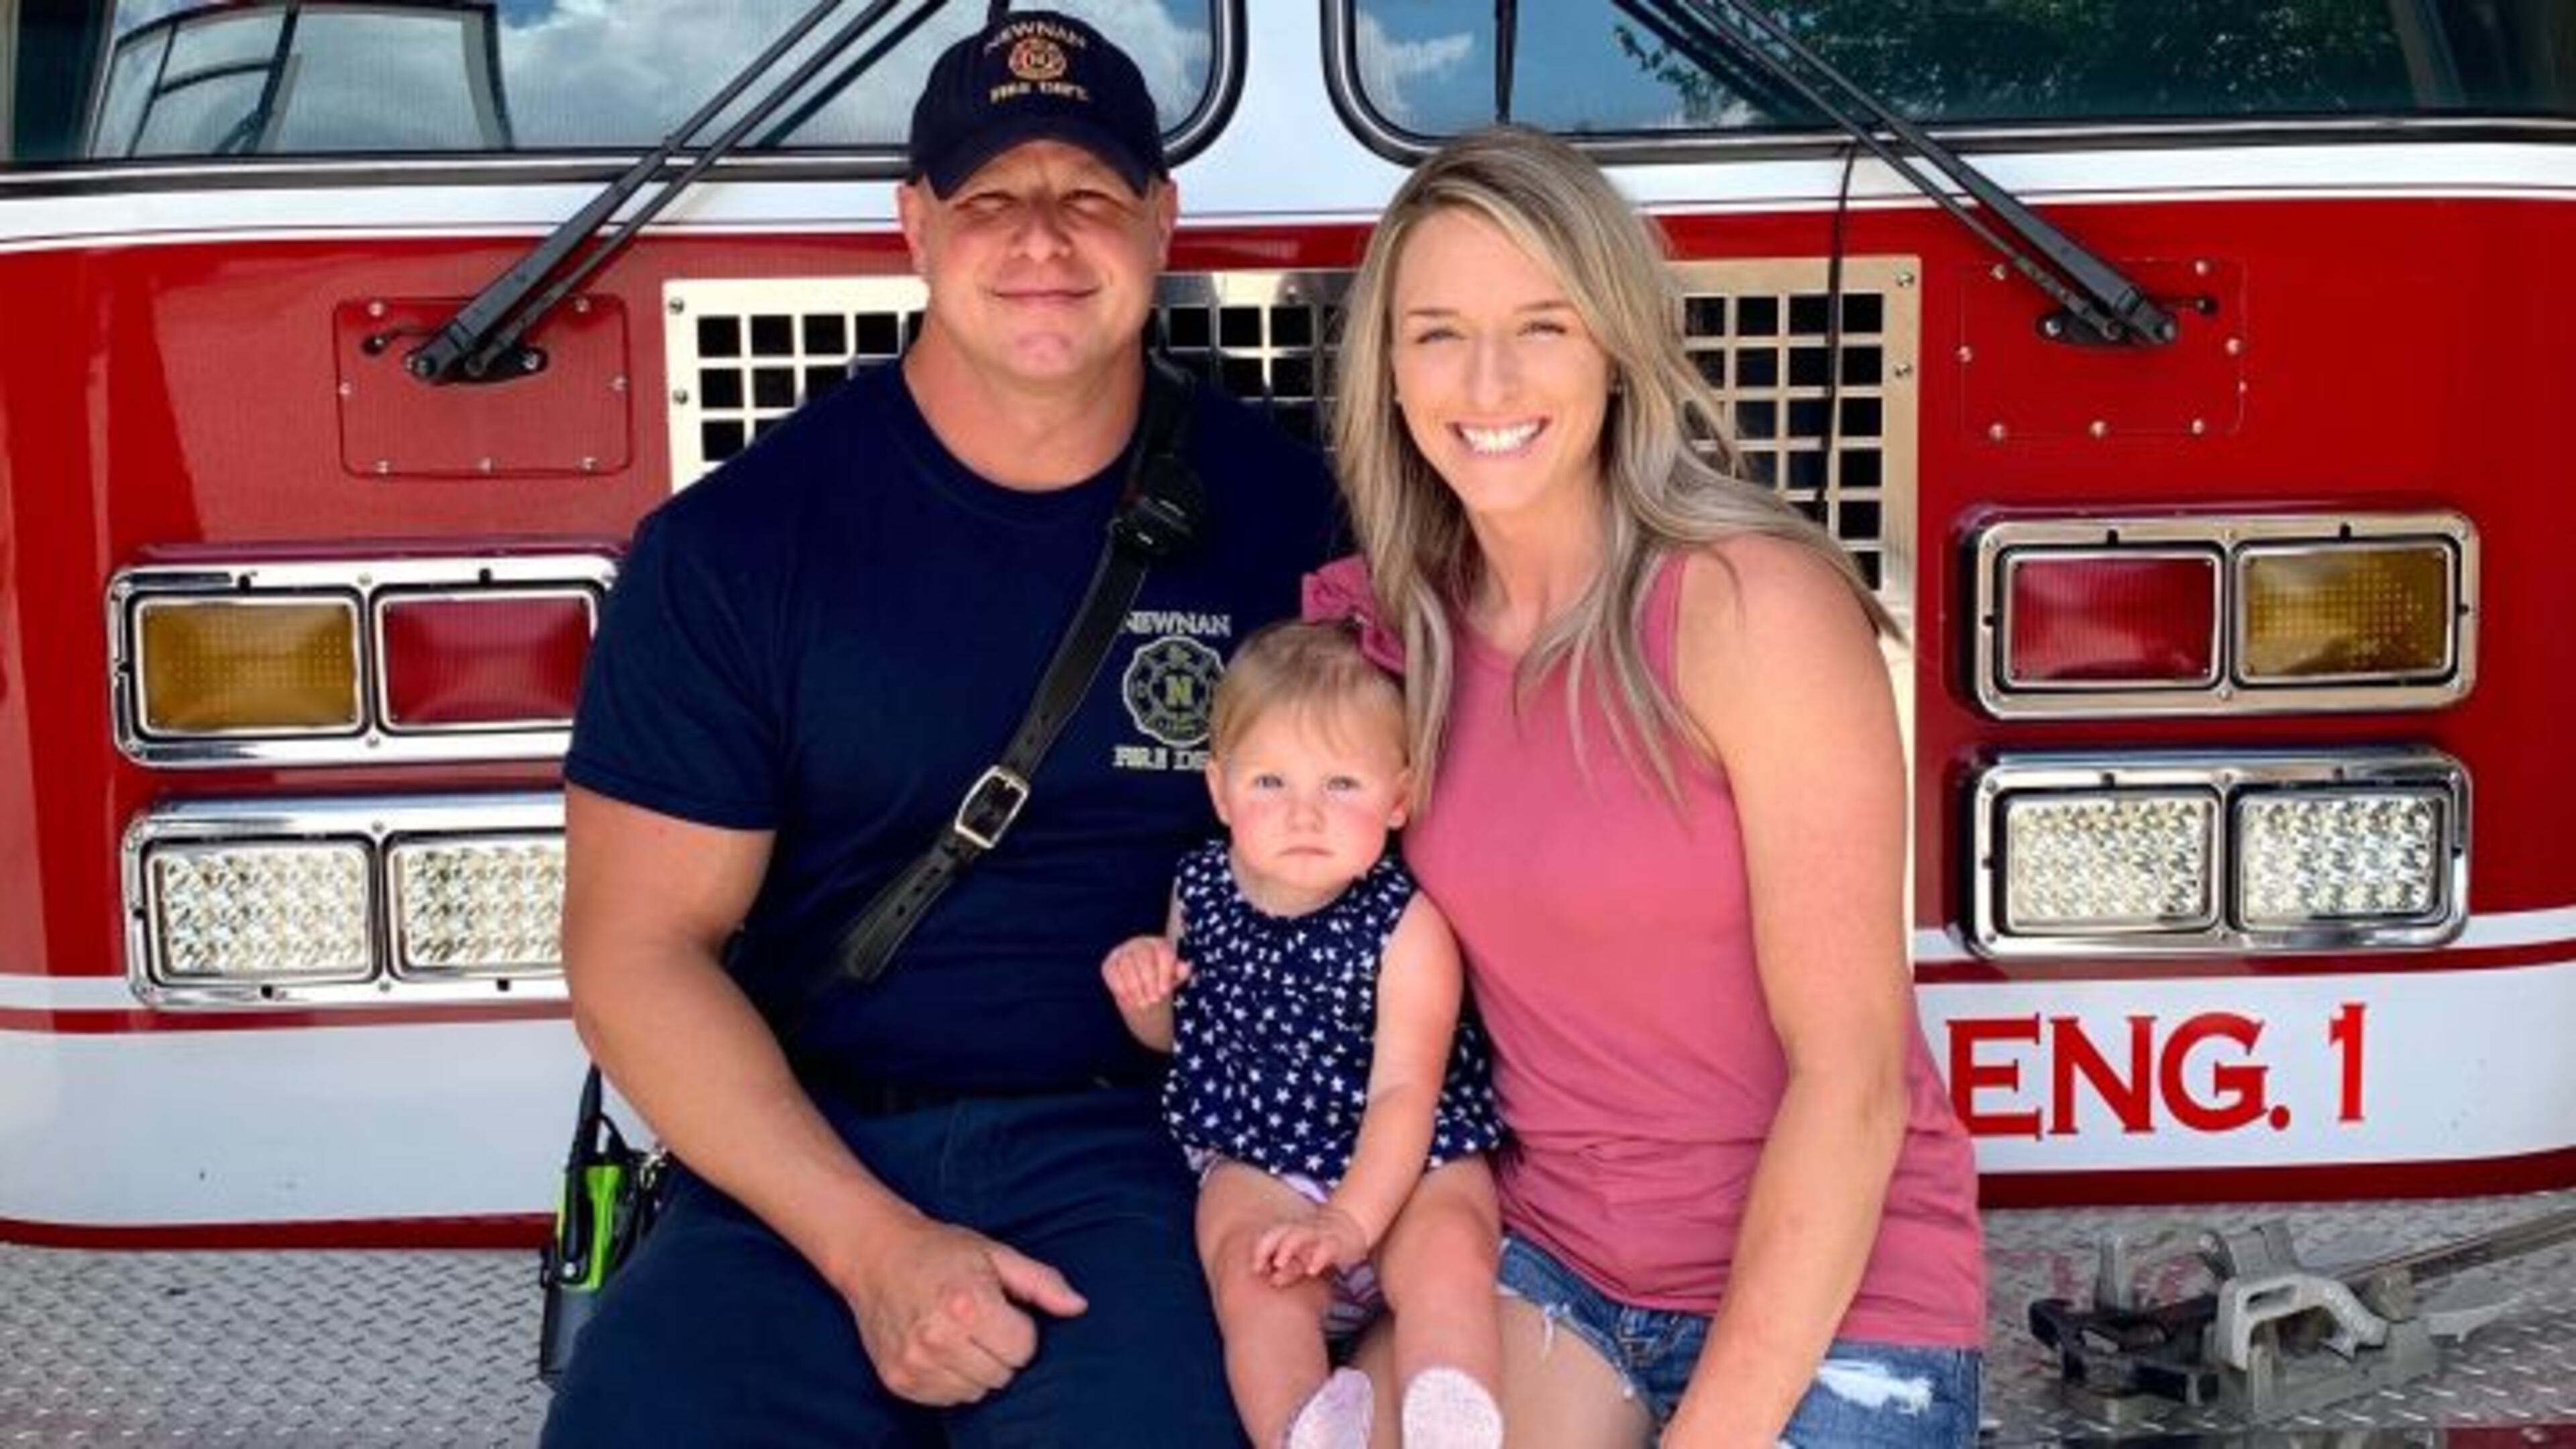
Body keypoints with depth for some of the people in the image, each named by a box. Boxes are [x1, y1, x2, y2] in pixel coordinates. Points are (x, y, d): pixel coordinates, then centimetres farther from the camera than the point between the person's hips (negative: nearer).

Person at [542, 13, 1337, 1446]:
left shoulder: (1276, 509, 2)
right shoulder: (739, 538, -1)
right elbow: (637, 951, -3)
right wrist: (873, 1244, -14)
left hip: (1136, 1150, 0)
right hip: (804, 1160, 1)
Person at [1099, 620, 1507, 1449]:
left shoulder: (1405, 923, -13)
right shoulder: (1204, 891, 2)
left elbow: (1405, 1090, -19)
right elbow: (1170, 1034, 20)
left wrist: (1351, 1220, -31)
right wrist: (1141, 991, -5)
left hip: (1402, 1161, -2)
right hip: (1257, 1164, 3)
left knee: (1450, 1250, -31)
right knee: (1252, 1278, -27)